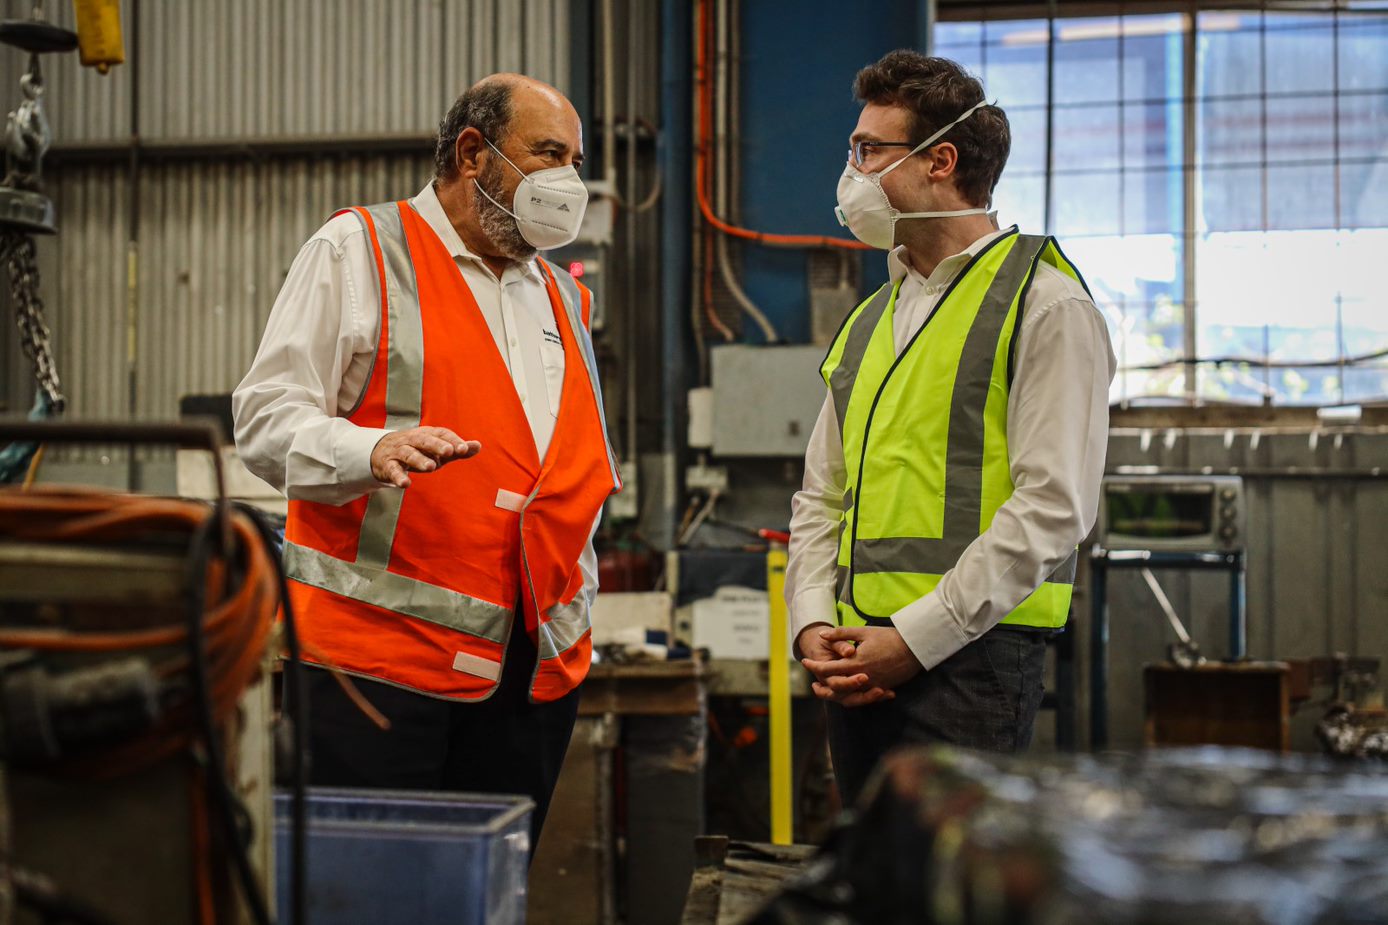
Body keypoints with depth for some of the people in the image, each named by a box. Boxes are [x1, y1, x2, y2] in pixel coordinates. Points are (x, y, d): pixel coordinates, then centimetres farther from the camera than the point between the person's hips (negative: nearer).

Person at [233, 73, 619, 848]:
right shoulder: (358, 251, 1)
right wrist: (375, 452, -26)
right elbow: (268, 417, -7)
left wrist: (576, 595, 16)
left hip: (538, 669, 6)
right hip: (381, 654, -6)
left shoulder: (563, 297, 21)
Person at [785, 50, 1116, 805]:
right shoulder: (870, 320, 19)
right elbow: (820, 497, 20)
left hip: (970, 658, -7)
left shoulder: (1044, 305, -4)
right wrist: (812, 625, 2)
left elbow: (1053, 507, -13)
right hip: (861, 666, 7)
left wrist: (915, 638, -15)